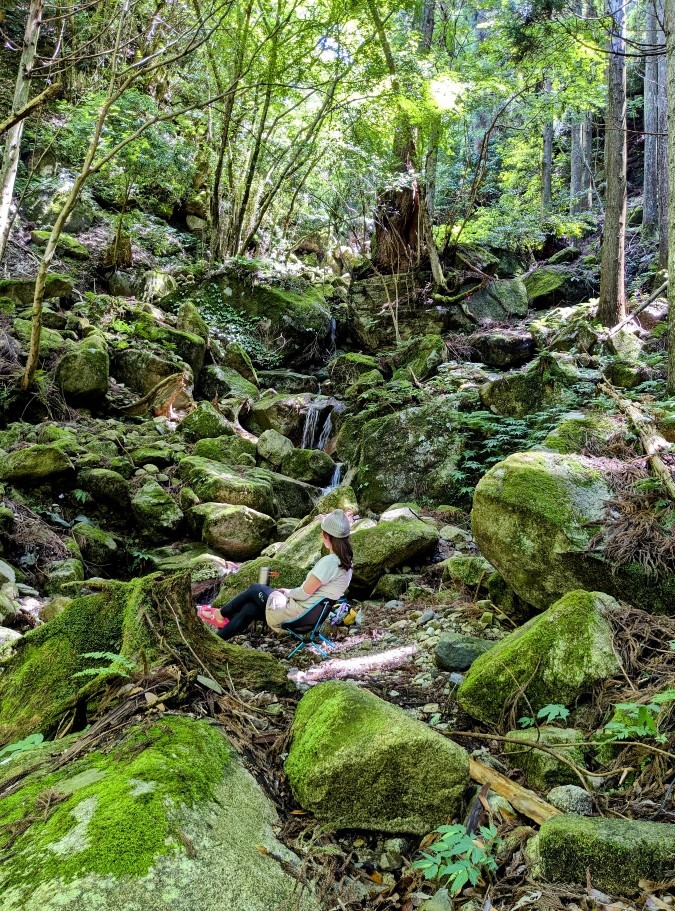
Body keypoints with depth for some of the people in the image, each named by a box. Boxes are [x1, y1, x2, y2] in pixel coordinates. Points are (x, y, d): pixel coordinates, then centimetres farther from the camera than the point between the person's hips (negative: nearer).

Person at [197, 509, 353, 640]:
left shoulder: (329, 562, -26)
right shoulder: (345, 562, 2)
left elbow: (304, 593, -20)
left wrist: (287, 592, -1)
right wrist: (291, 592, 9)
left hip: (297, 614, -8)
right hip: (311, 614, 8)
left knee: (254, 590, 11)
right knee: (249, 609, 12)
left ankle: (220, 615, 31)